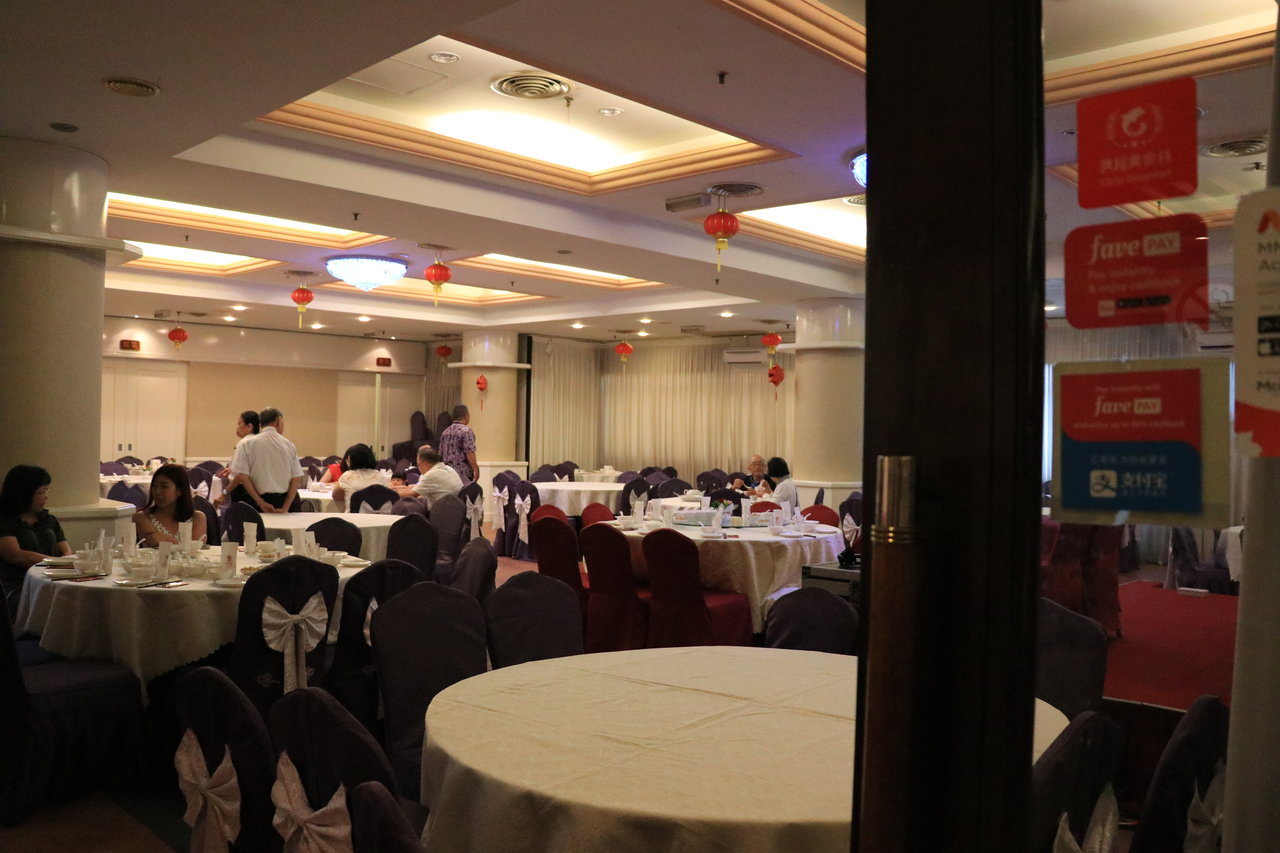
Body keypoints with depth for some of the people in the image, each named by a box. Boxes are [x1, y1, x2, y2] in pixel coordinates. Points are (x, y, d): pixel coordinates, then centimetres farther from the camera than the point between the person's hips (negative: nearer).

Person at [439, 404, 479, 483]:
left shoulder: (445, 432, 12)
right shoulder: (466, 431, -10)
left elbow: (441, 453, 16)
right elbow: (469, 453, -17)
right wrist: (475, 469, -14)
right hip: (463, 473, -7)